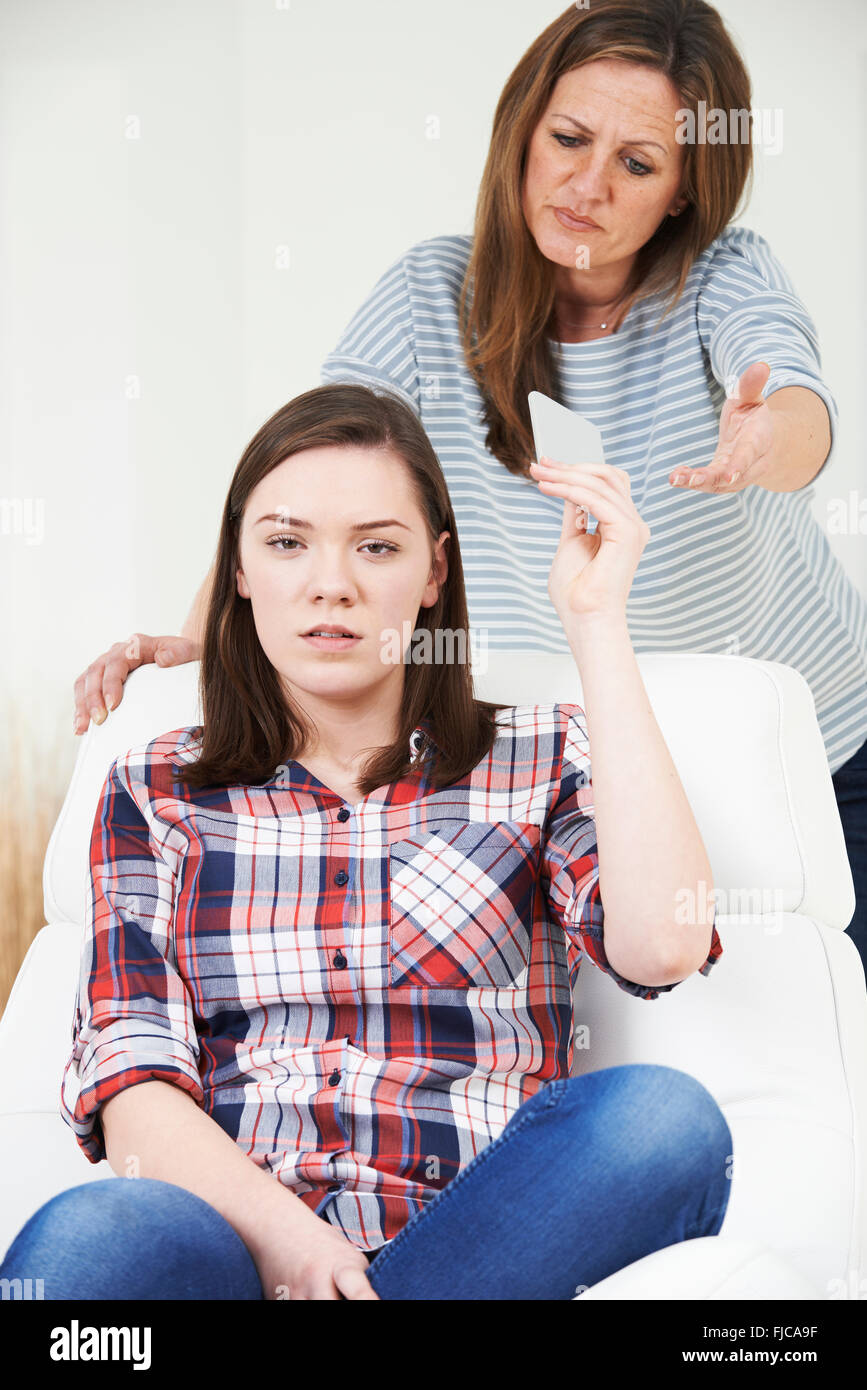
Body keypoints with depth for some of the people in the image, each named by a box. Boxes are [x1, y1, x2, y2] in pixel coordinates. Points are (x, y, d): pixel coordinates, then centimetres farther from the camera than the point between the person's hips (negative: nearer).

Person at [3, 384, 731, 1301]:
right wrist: (281, 1232, -17)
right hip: (228, 1238, -2)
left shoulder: (541, 761, 13)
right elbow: (130, 1079, 4)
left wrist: (596, 622, -4)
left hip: (489, 1241, 3)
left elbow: (662, 947, -8)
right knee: (93, 1235, -37)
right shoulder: (155, 792, 16)